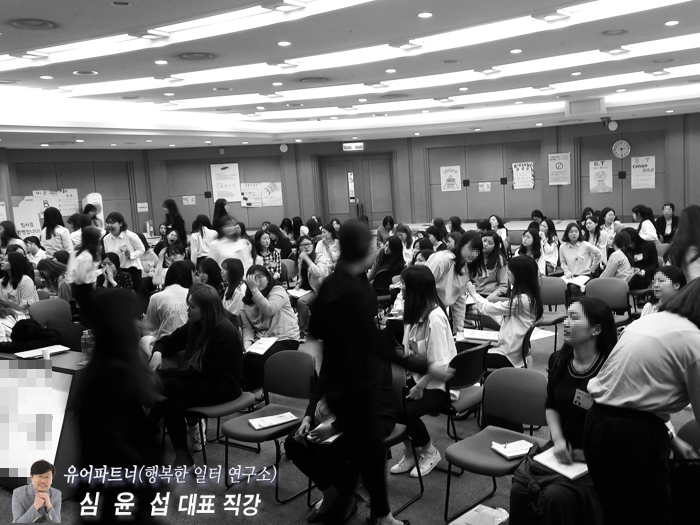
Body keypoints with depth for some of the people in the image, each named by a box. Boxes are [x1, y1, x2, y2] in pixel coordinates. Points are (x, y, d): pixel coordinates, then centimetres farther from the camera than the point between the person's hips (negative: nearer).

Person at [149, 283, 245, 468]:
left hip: (223, 387, -8)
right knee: (173, 402, -22)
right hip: (202, 380, 8)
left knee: (164, 385, -23)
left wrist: (166, 373, -18)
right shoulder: (194, 326, 3)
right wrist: (157, 353, -11)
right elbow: (168, 341, 14)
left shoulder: (225, 332, -20)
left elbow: (202, 370, -21)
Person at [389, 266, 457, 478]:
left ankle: (430, 453, 4)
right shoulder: (415, 313, 4)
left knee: (405, 411, -26)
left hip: (440, 384, -7)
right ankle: (410, 452, 7)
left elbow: (440, 365, -23)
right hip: (419, 377, 8)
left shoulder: (435, 318, -23)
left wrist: (419, 387, -16)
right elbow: (410, 353, 7)